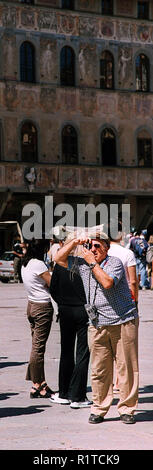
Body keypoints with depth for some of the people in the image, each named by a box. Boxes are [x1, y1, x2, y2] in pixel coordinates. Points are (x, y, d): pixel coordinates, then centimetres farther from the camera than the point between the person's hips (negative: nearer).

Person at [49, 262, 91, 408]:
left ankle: (64, 394, 21)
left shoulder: (60, 264, -1)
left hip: (65, 311, 4)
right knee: (82, 354, 2)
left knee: (66, 352, 15)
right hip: (83, 311, -4)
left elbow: (53, 289, 4)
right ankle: (77, 397, 2)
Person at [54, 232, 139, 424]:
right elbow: (59, 258, 14)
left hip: (123, 322, -4)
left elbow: (107, 283, -23)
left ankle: (127, 409, 8)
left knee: (127, 367, 0)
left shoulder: (115, 263, -7)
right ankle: (99, 409, 12)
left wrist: (93, 263, -15)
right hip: (98, 326, 5)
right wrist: (76, 242, 3)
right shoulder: (82, 264, 11)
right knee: (99, 370, 4)